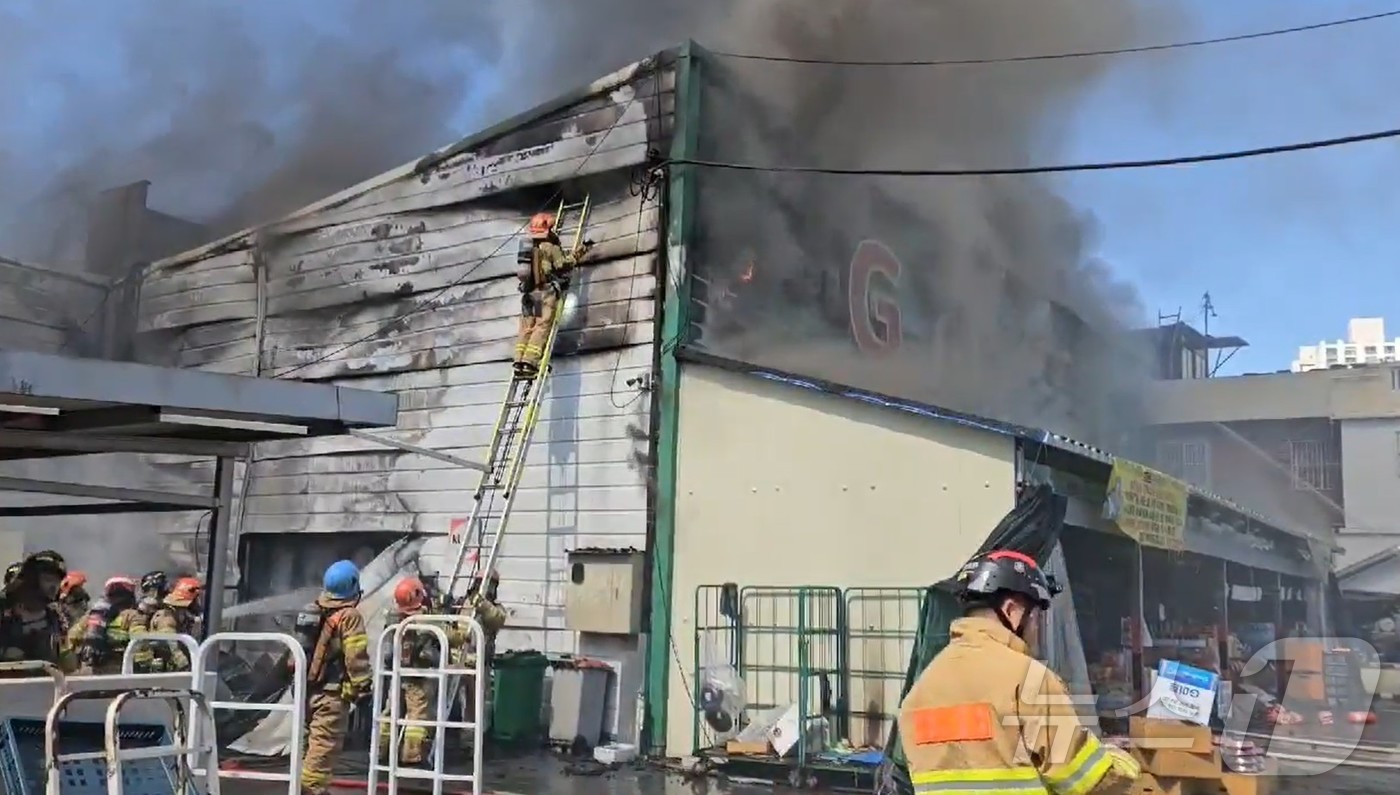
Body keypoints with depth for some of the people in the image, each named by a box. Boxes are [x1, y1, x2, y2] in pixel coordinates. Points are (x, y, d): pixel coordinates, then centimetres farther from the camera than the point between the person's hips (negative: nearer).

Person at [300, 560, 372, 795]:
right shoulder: (350, 616, -13)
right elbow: (357, 657, -17)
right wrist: (363, 687, -10)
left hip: (308, 688, 8)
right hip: (333, 692, -8)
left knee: (309, 740, 17)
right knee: (325, 743, -5)